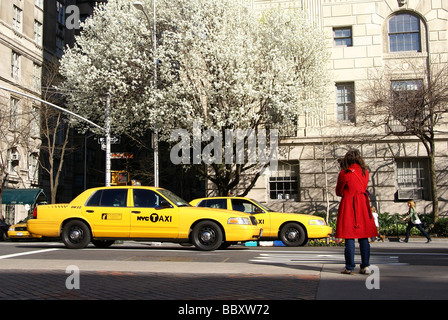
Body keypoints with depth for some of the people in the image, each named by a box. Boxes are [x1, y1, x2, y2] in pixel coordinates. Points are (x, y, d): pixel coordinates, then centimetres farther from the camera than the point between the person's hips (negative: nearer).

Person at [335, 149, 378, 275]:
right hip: (363, 206, 4)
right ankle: (365, 266, 7)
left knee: (349, 237, -1)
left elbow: (338, 192, 4)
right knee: (364, 238, 7)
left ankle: (350, 267, 1)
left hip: (348, 205, -4)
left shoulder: (344, 173, -5)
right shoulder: (365, 172, 6)